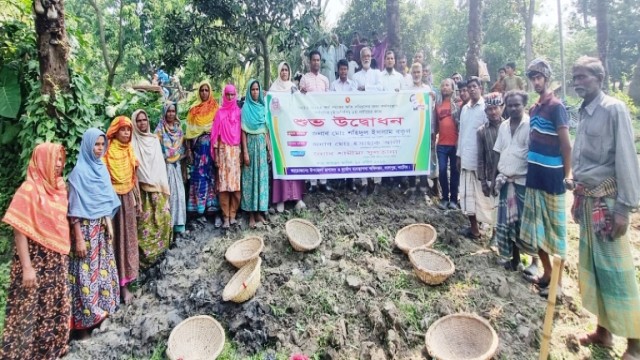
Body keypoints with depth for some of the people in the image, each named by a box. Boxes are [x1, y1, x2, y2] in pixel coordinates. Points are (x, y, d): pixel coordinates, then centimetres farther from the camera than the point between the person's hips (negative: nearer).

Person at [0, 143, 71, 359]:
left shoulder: (59, 186, 5)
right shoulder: (29, 189, -15)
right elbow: (20, 230, -16)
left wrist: (65, 252, 12)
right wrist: (27, 268, -18)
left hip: (57, 259, 7)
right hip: (36, 259, -7)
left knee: (56, 306, 16)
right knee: (30, 310, 4)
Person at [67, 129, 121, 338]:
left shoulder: (102, 168, 6)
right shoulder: (79, 171, -15)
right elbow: (74, 209, -16)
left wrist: (109, 224, 9)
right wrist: (79, 238, -17)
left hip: (102, 227, 7)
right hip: (86, 228, -7)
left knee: (103, 268, 14)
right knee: (87, 271, 0)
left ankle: (102, 308, 28)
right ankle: (85, 320, 11)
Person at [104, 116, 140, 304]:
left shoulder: (130, 150, 8)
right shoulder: (108, 151, -10)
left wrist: (138, 200, 14)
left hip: (128, 198, 6)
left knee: (128, 238, 9)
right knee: (115, 238, 0)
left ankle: (124, 282, 19)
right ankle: (119, 281, 9)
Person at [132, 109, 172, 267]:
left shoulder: (154, 139, 11)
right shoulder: (133, 141, -3)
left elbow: (160, 163, 12)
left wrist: (164, 184, 7)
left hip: (157, 184, 4)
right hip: (142, 187, -4)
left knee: (163, 216, 4)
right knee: (145, 220, -3)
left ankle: (159, 247, 20)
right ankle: (146, 252, 7)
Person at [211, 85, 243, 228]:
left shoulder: (239, 112, 10)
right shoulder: (220, 113, 6)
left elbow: (242, 132, 7)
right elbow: (216, 134, 3)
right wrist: (215, 156, -2)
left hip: (236, 151, 1)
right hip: (223, 151, -1)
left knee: (236, 183, -1)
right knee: (223, 184, -4)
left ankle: (233, 215, 8)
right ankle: (226, 216, 1)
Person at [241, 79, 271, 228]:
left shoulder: (263, 107, 9)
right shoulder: (245, 109, -2)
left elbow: (267, 130, 10)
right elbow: (243, 132, -6)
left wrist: (269, 149, 7)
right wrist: (245, 152, -12)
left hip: (262, 145, 4)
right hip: (251, 144, -4)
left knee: (261, 177, 6)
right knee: (250, 177, 0)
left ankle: (259, 212, 15)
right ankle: (251, 214, 6)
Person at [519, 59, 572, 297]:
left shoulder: (556, 106, -10)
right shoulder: (533, 110, 12)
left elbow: (566, 145, -12)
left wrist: (567, 174, -12)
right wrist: (531, 168, 10)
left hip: (552, 175, -7)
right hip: (535, 174, 7)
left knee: (555, 227, 1)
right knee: (536, 227, 12)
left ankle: (558, 282, 12)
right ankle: (547, 274, 26)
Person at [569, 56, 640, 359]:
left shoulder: (613, 109, -11)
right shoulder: (584, 113, 10)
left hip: (608, 200, -8)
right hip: (587, 198, 8)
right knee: (591, 267, 13)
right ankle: (603, 331, 27)